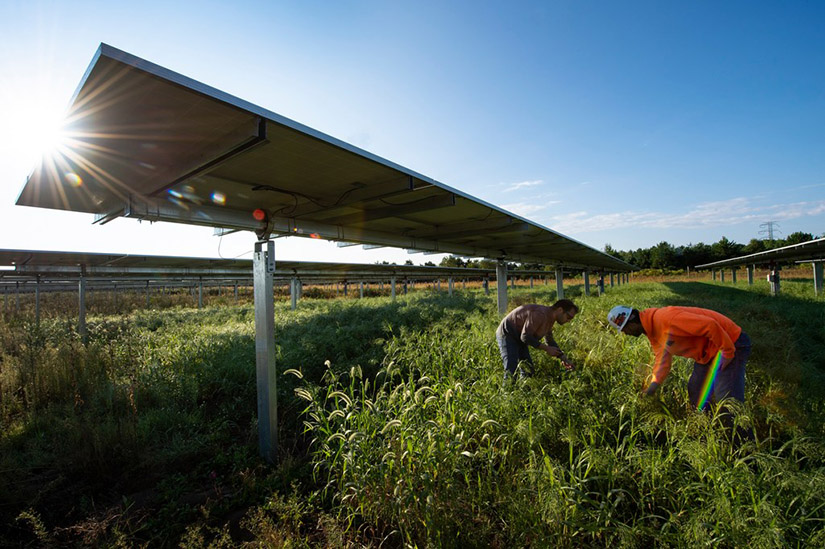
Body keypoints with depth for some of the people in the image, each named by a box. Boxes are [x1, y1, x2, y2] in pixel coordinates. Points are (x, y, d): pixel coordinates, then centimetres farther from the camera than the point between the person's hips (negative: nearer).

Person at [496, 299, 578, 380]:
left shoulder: (550, 318, 4)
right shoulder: (540, 314, -28)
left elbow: (550, 340, 16)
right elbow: (525, 337, -29)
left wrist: (563, 357, 6)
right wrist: (546, 348, -21)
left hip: (519, 339, 10)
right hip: (506, 334, -10)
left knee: (528, 370, 8)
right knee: (511, 371, -19)